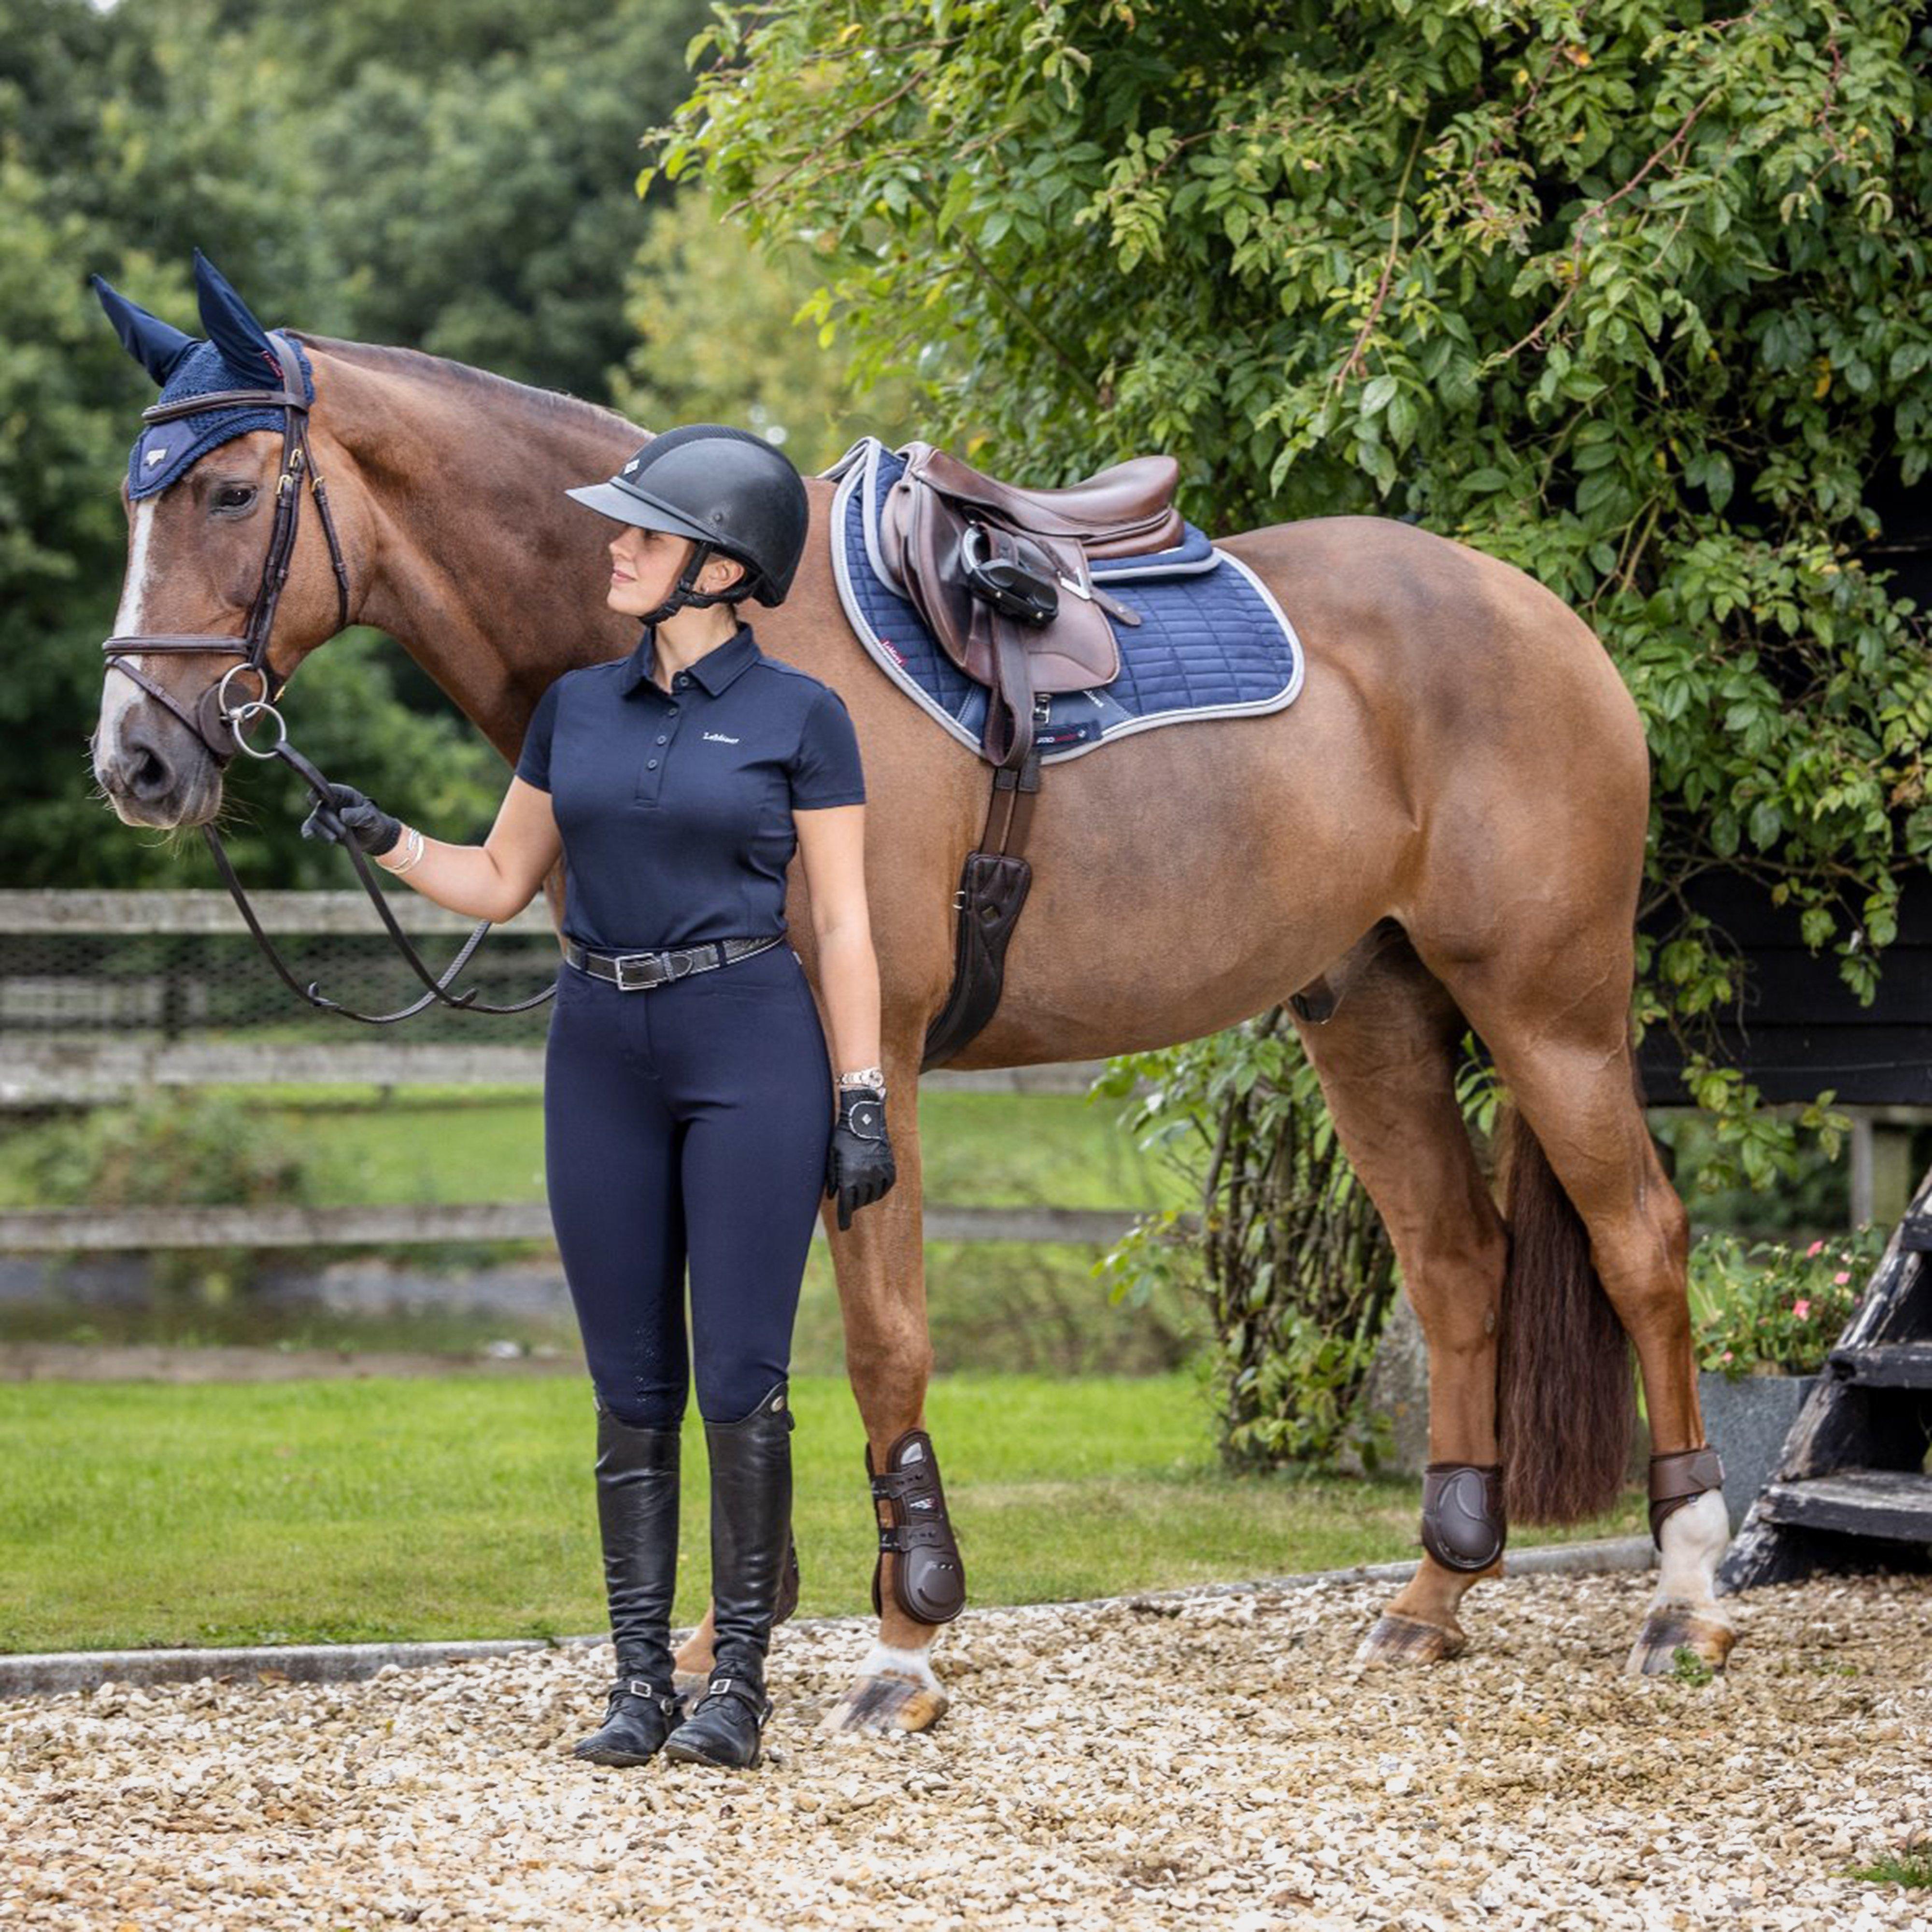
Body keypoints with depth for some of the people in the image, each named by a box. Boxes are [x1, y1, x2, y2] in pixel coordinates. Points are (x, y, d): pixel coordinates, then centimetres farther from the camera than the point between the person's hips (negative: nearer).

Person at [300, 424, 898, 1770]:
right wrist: (387, 842, -2)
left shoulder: (800, 718, -2)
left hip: (749, 1044, -4)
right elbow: (501, 883, 16)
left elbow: (843, 924, -2)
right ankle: (641, 1681, 10)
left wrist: (863, 1098, -7)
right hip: (602, 1052, 5)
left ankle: (740, 1679, 3)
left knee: (740, 1380, -5)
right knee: (633, 1389, 6)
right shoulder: (577, 708, 10)